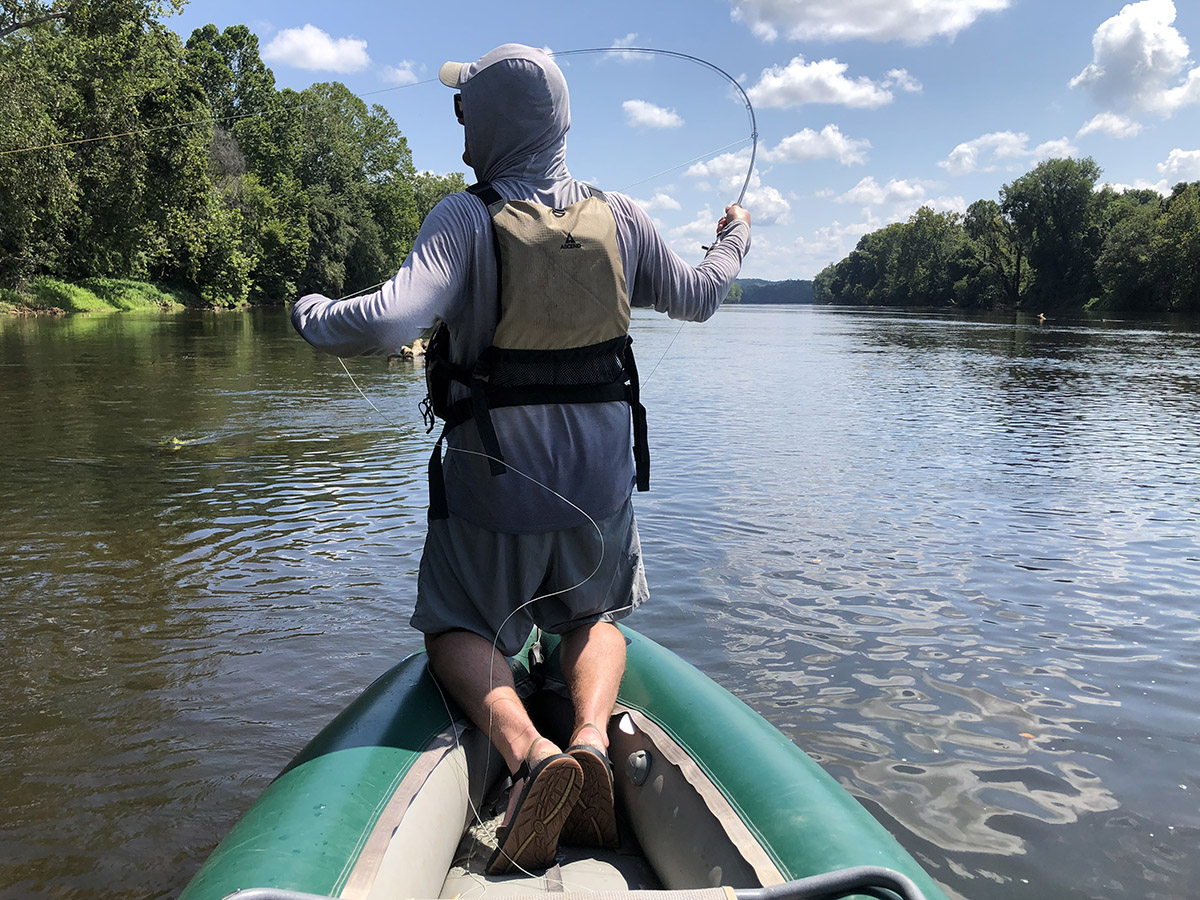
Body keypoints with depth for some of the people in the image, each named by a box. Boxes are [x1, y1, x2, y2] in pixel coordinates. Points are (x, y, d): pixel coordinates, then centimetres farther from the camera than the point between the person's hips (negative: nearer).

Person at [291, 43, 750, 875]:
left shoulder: (468, 219, -12)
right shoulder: (619, 217, 2)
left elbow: (391, 321, -25)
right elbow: (699, 297, 15)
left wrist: (312, 315, -3)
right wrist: (735, 238, 36)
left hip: (495, 472, -4)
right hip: (601, 476, 4)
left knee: (461, 629, 14)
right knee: (594, 616, 25)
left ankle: (529, 752, -15)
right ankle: (593, 736, -5)